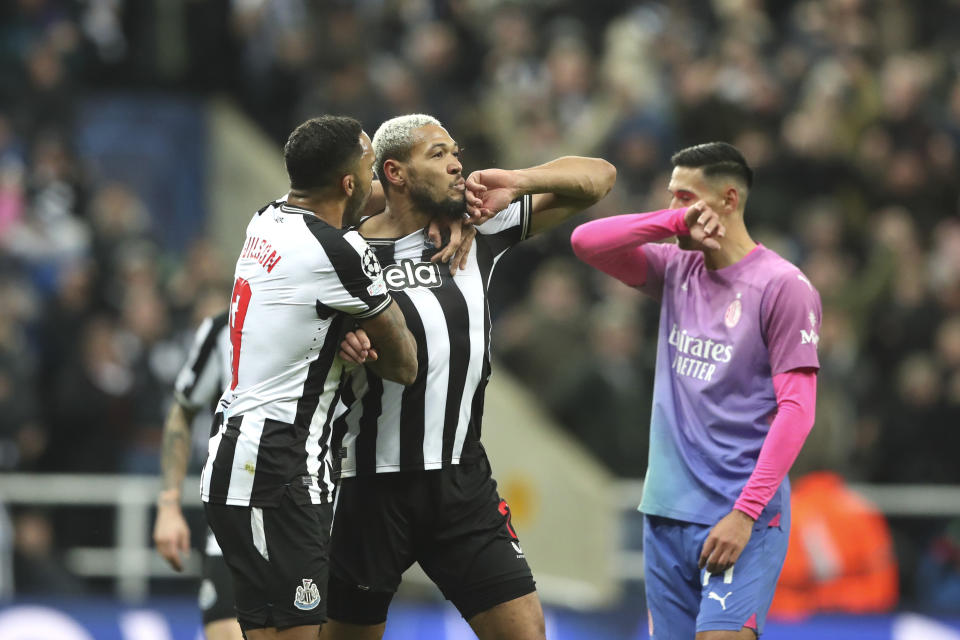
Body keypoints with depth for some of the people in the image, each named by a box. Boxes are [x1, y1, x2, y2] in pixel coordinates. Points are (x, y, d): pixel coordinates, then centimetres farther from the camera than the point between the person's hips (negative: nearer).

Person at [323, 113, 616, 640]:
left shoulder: (478, 230, 5)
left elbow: (598, 177, 8)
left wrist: (520, 181, -9)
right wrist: (339, 343, -19)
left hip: (462, 480, 3)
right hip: (373, 483, -3)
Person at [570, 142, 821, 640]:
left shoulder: (783, 287, -7)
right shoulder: (676, 271, 12)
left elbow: (796, 410, -12)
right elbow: (586, 242, 3)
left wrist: (745, 513, -19)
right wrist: (675, 221, -9)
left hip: (743, 519, -6)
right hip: (667, 513, 6)